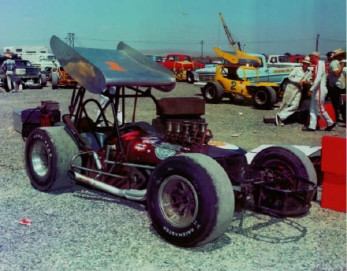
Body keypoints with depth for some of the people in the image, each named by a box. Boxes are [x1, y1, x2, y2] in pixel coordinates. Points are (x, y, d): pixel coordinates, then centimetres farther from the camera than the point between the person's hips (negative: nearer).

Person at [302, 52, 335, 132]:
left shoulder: (320, 64, -14)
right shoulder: (317, 65, 15)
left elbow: (318, 78, -22)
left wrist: (311, 89, -23)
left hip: (320, 90, -10)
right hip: (316, 90, 10)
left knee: (319, 110, -3)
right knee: (313, 109, 7)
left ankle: (330, 123, 11)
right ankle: (312, 126, 8)